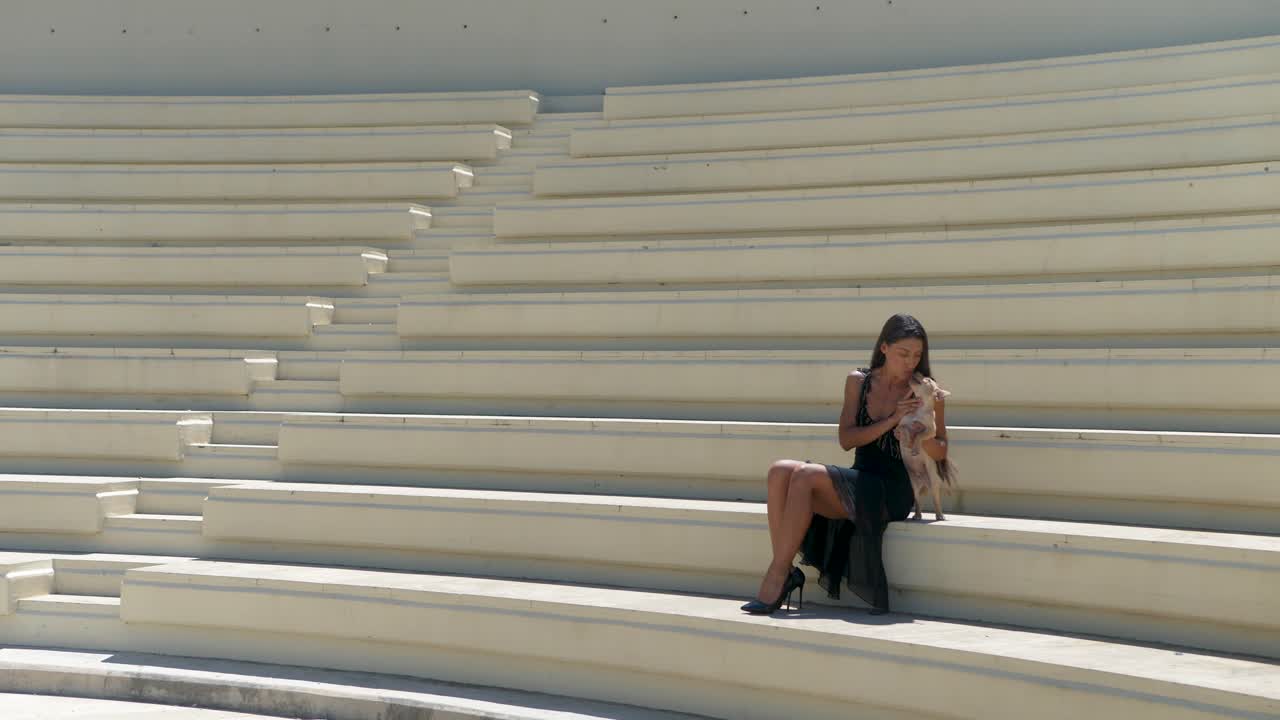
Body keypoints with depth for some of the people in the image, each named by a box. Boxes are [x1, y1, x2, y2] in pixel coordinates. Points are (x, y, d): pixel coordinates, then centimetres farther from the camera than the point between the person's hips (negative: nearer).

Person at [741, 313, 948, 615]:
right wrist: (890, 421, -13)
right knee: (781, 471, -22)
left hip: (894, 490, -5)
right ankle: (785, 573, -24)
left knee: (806, 475, -27)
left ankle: (776, 577, -23)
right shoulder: (858, 381, 10)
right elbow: (846, 439, 1)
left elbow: (940, 452, 6)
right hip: (859, 481, 5)